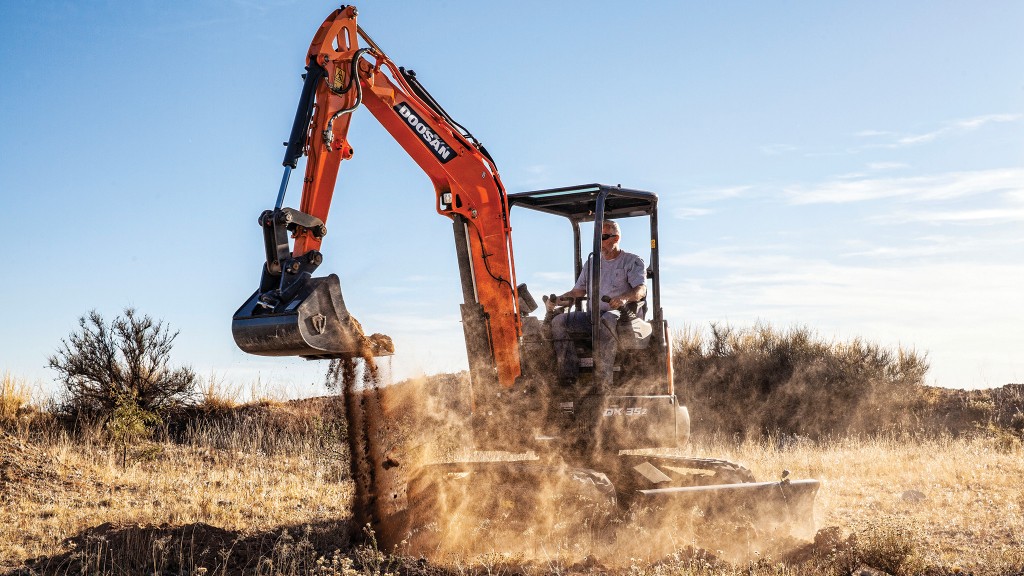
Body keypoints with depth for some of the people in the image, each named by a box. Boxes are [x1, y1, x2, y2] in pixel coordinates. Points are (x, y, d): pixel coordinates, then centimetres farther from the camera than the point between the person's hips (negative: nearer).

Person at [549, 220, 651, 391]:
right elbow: (578, 291, 24)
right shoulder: (592, 263, 25)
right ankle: (569, 376, -28)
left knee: (608, 319, -41)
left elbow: (641, 290, -9)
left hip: (621, 315, -6)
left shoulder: (632, 261, 7)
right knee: (559, 321, -17)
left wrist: (625, 298, -31)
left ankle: (602, 382, -46)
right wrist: (558, 300, 4)